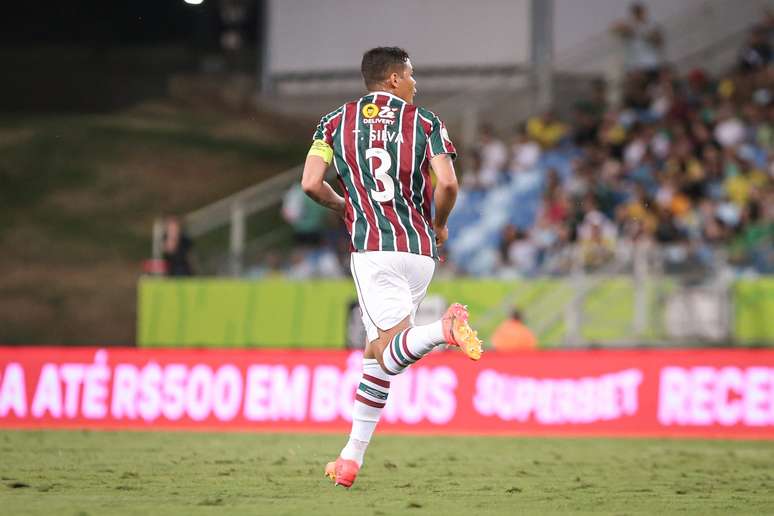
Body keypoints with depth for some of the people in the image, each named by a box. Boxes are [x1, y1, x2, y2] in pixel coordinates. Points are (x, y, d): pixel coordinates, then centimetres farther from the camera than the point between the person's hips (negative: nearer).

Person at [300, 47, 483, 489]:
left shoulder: (336, 122, 9)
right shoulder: (425, 121, 7)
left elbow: (311, 184, -1)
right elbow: (447, 183, -7)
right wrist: (439, 225, 13)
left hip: (372, 247, -2)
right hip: (421, 248, 2)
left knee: (391, 351, -13)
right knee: (377, 352, 12)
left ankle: (444, 329, -46)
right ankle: (352, 458, 9)